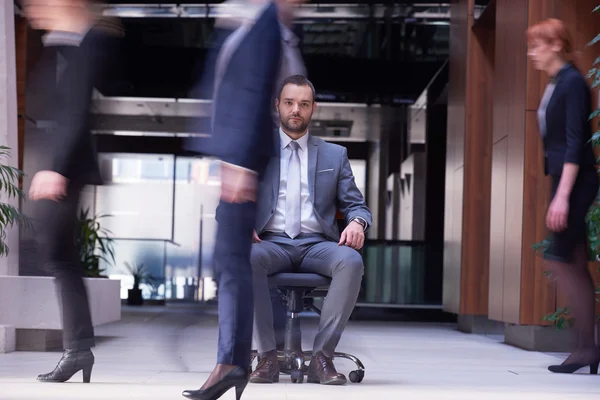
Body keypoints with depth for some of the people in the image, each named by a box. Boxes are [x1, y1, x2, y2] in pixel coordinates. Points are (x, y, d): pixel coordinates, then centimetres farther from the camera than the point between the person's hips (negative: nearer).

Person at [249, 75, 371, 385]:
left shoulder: (335, 155, 18)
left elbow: (356, 205, 15)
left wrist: (356, 222, -10)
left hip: (317, 245, 1)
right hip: (271, 243, -1)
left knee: (352, 261, -34)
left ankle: (322, 357, -28)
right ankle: (267, 356, -29)